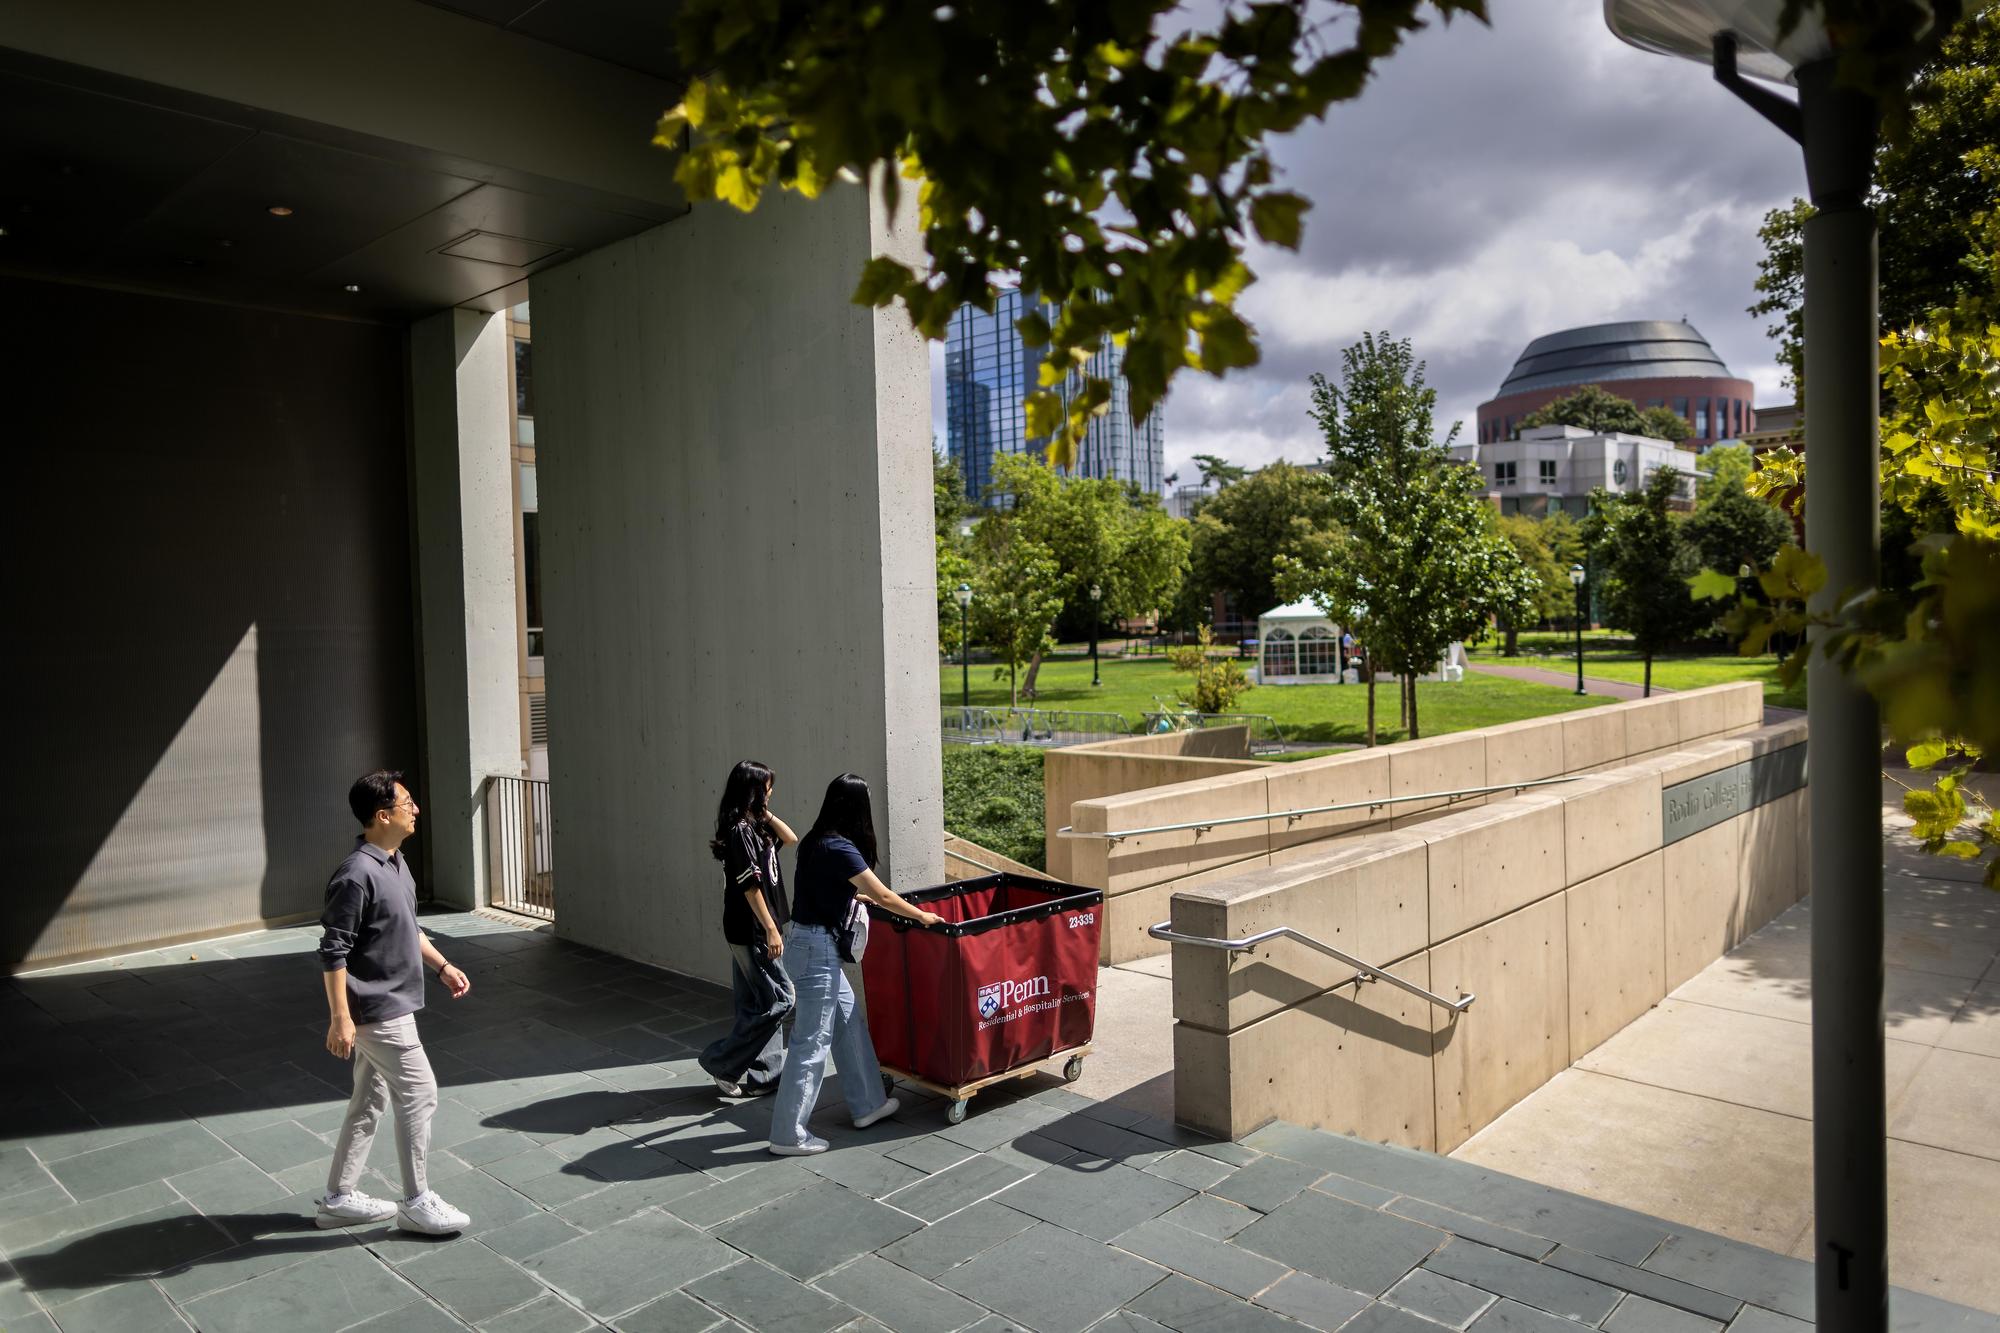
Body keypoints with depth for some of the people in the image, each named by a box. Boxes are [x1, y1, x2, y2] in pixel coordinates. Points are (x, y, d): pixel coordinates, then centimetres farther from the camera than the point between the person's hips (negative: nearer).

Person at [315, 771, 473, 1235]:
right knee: (419, 1094, -2)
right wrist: (340, 1018, -22)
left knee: (370, 1101, 17)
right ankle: (416, 1203, 11)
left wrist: (442, 965, 20)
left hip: (389, 1005, 10)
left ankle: (339, 1198, 30)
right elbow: (333, 951, -22)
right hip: (377, 1010, -10)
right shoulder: (357, 875, -23)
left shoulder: (395, 862, 7)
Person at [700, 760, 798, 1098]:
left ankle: (763, 1075, 19)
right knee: (779, 1000, -5)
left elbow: (791, 839, 18)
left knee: (759, 1002, 12)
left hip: (753, 930, 10)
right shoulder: (739, 831, -18)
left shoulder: (753, 825, 9)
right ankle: (722, 1062, 2)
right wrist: (771, 929, -19)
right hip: (752, 932, -10)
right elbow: (750, 885, -21)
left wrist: (765, 814, 6)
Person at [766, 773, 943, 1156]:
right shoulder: (839, 849, -19)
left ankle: (866, 1105, 31)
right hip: (815, 950, -10)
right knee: (812, 1041, -1)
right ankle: (788, 1135, 7)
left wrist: (858, 895, 39)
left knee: (849, 1023, 18)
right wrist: (923, 916, 2)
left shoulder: (817, 842, 8)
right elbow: (884, 897, -13)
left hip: (811, 944, 10)